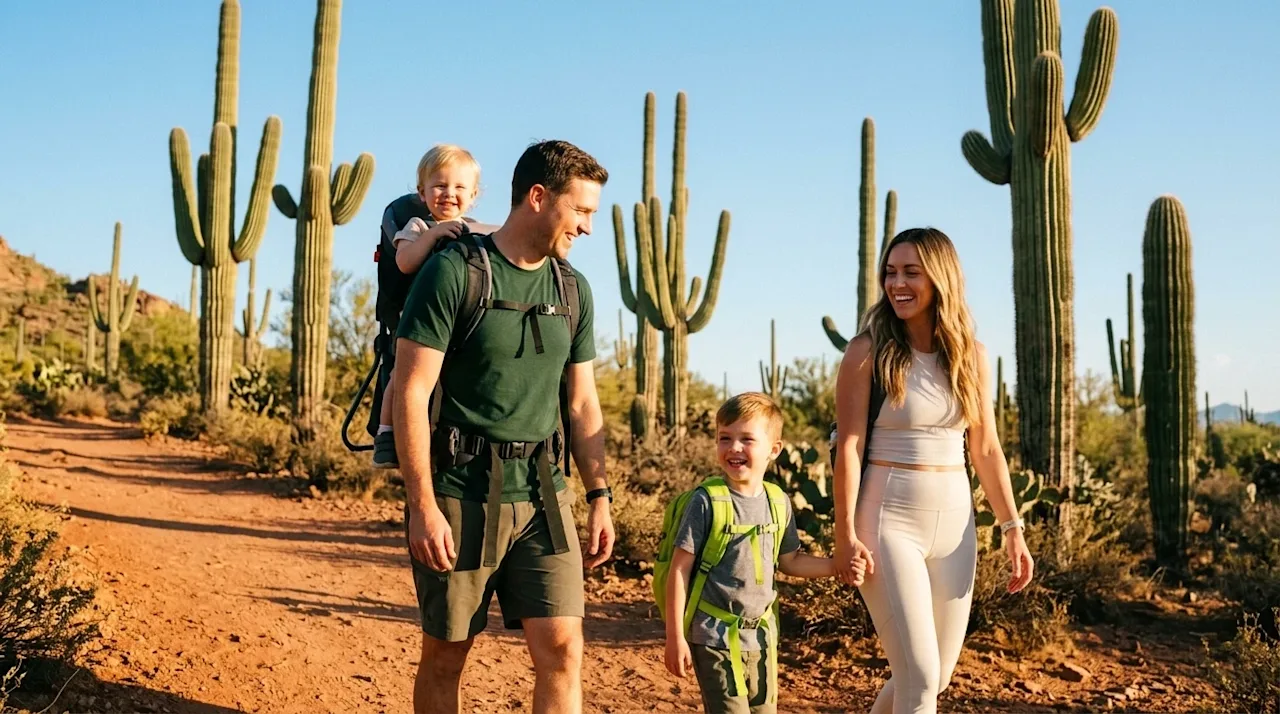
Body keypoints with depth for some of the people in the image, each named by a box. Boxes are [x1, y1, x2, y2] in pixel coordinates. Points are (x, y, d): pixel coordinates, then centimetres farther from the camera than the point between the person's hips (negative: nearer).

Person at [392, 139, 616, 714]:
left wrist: (599, 497, 9)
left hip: (540, 494, 5)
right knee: (446, 652, 8)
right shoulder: (453, 272, -9)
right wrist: (423, 507, -16)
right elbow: (411, 394, -12)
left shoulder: (573, 288, 10)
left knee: (562, 647, -3)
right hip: (461, 492, -4)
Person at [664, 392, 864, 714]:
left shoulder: (778, 503, 3)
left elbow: (789, 561, 17)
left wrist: (839, 566, 2)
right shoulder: (707, 501, -13)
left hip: (761, 635, 6)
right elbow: (680, 569, -10)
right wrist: (675, 637, -11)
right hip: (715, 637, -5)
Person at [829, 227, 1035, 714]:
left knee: (938, 675, 13)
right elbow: (849, 447, -10)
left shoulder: (971, 355, 5)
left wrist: (1012, 529, 4)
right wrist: (846, 535, -15)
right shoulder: (868, 351, -7)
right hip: (889, 519, -5)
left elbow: (986, 450, 8)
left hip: (953, 522, 5)